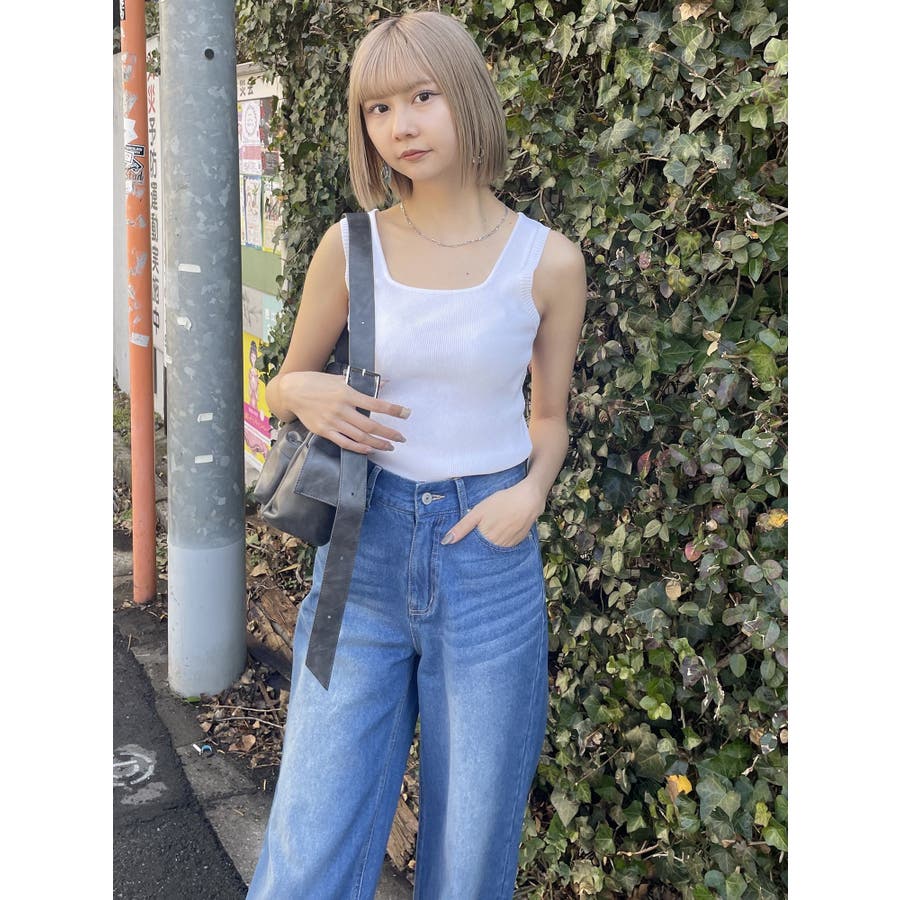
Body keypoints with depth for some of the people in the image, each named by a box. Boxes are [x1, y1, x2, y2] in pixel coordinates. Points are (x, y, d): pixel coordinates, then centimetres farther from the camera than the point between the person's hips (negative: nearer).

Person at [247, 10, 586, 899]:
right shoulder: (350, 247, -3)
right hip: (365, 557, 1)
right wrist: (307, 395, -13)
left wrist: (531, 490, -11)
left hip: (489, 561, 0)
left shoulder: (548, 261, -4)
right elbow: (281, 386, 10)